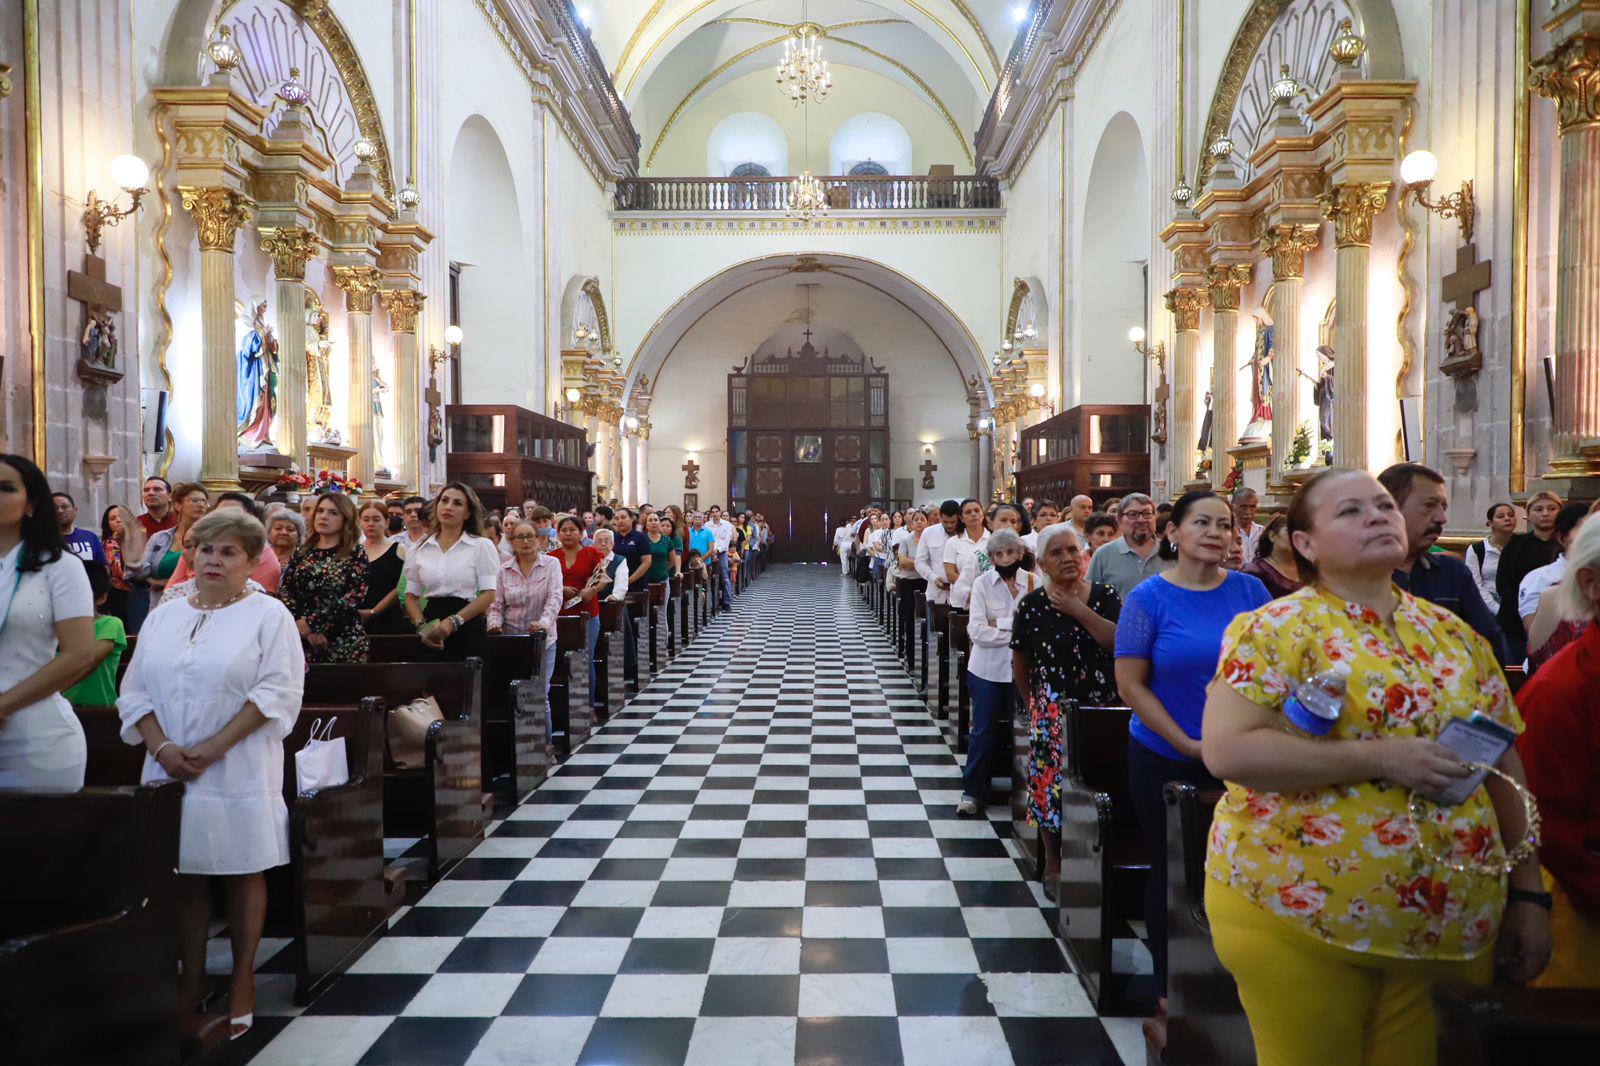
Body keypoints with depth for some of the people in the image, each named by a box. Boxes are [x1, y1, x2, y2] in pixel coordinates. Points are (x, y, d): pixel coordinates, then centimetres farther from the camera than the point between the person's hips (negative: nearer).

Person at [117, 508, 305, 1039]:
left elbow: (277, 692, -11)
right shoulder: (163, 617, 13)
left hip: (239, 771, -4)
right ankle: (191, 980, 21)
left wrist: (213, 748, -16)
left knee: (243, 873, 3)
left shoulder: (268, 614, -2)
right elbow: (135, 689, 8)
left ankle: (242, 982, 15)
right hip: (170, 770, 4)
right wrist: (162, 747, -8)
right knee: (185, 872, 9)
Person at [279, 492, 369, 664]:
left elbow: (355, 596, -11)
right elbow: (284, 591, 2)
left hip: (345, 641, -3)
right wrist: (305, 628, -13)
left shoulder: (356, 554, 0)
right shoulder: (300, 554, 10)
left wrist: (311, 622, -15)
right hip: (304, 641, 3)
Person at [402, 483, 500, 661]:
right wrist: (422, 626, -7)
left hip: (468, 629, -3)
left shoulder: (482, 546, 1)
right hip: (432, 636, 3)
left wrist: (453, 622, -16)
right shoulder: (419, 550, 12)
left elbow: (488, 594, -6)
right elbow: (411, 596, 12)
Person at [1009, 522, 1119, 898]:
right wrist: (1034, 705, 12)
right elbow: (1020, 665, 8)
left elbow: (1120, 642, -15)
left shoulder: (1105, 596, 1)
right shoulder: (1031, 606, -3)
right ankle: (1053, 865, 23)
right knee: (1052, 787, 3)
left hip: (1102, 710, 1)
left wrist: (1079, 610, -16)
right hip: (1052, 712, -1)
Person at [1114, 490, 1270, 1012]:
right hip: (1165, 759, -2)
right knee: (1170, 874, 11)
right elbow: (1130, 683, -10)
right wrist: (1188, 743, -15)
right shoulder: (1149, 597, -9)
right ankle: (1169, 990, 29)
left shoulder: (1250, 590, 0)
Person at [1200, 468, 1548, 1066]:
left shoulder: (1455, 633, 9)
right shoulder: (1277, 628, -10)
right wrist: (1382, 756, -22)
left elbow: (1505, 770, 14)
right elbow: (1227, 750, -21)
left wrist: (1529, 894, 11)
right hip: (1297, 914, -5)